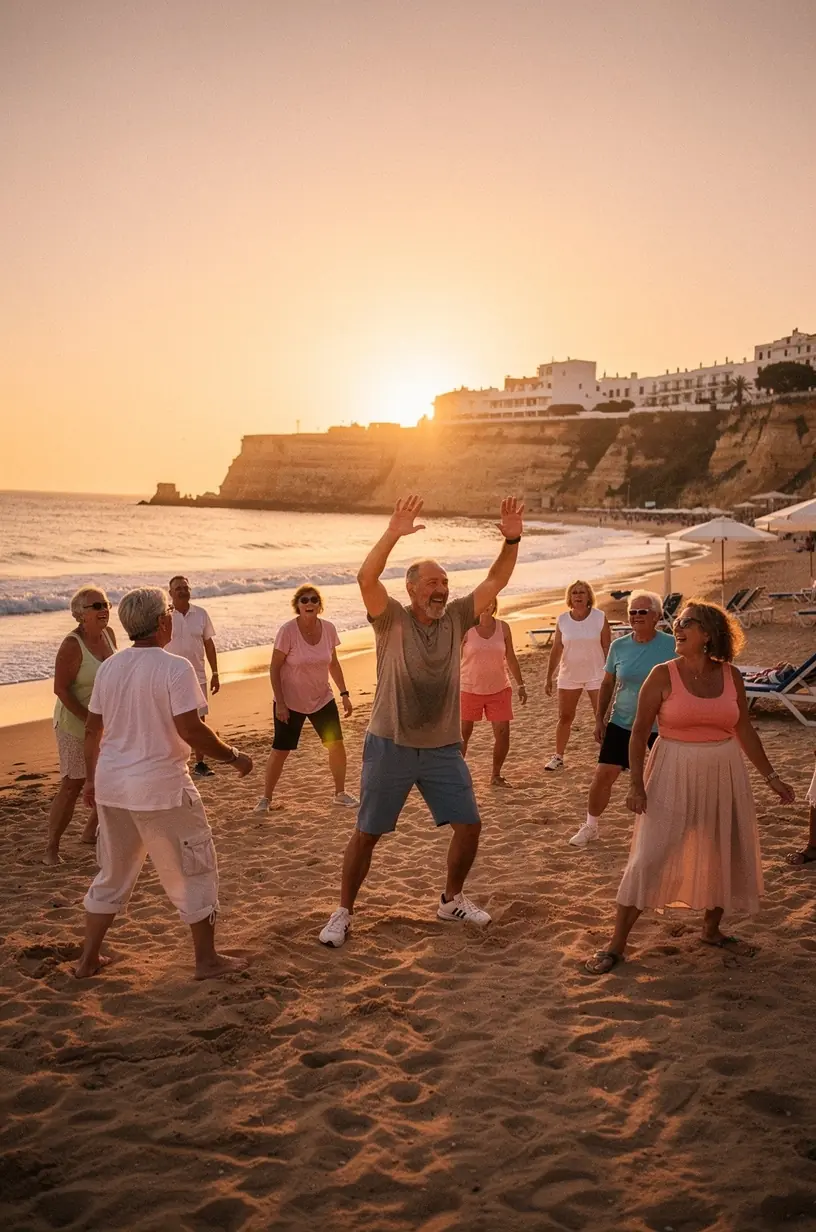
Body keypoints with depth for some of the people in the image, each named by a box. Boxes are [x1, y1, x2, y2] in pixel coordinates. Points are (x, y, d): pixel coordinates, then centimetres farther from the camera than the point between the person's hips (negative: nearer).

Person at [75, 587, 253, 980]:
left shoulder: (109, 667, 5)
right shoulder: (174, 668, -15)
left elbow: (92, 729, 10)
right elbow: (189, 729, -21)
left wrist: (91, 778, 22)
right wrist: (233, 757, -9)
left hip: (112, 786, 7)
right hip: (160, 788, -6)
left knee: (113, 872, 21)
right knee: (193, 870, 9)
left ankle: (88, 958, 28)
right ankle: (206, 959, 17)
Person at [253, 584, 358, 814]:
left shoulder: (328, 629, -7)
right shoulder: (288, 631, -19)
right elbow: (274, 668, -14)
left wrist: (344, 693, 3)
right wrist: (280, 703, -16)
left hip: (322, 700, 4)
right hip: (291, 702, -4)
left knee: (337, 745, 4)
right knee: (280, 750, 2)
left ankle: (340, 793, 23)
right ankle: (265, 799, 18)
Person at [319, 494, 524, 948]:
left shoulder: (456, 619, 2)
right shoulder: (392, 618, -9)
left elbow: (495, 582, -3)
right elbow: (367, 578, -26)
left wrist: (512, 541, -17)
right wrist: (393, 535, -38)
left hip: (443, 749, 4)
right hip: (390, 746, -4)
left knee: (469, 826, 7)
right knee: (367, 834, 5)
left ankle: (452, 899, 31)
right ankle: (343, 912, 22)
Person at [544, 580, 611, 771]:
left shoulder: (599, 617, -7)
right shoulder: (563, 619, -2)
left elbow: (607, 648, -3)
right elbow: (556, 650, 3)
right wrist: (549, 678, 3)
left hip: (596, 675, -2)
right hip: (569, 676, 2)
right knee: (564, 717, 10)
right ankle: (558, 757, 22)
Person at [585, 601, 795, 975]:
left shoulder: (731, 677, 1)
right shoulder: (663, 675, -9)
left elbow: (744, 731, 10)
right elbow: (639, 732, -6)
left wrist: (770, 776, 11)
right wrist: (636, 783, -14)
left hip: (723, 776, 4)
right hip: (673, 775, -4)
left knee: (727, 855, 14)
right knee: (649, 857, -6)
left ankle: (712, 929, 38)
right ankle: (616, 945, 4)